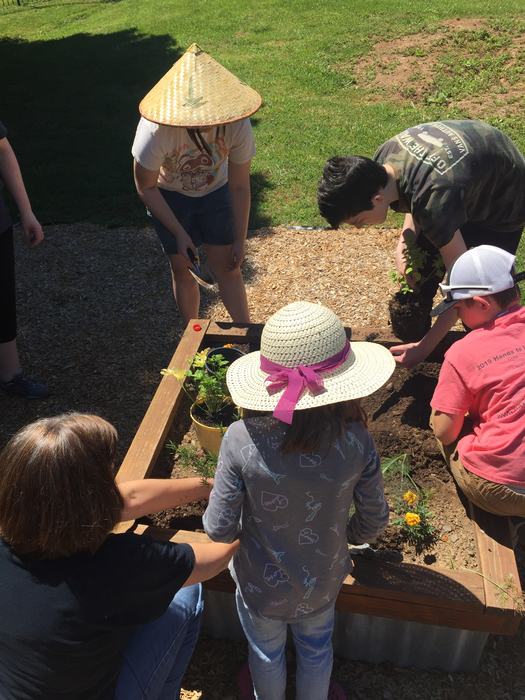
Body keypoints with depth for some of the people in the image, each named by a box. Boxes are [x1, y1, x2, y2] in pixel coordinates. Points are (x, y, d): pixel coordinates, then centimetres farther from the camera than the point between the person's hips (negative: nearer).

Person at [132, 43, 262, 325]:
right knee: (182, 268, 4)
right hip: (168, 197, -1)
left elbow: (240, 187, -18)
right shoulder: (156, 130, -35)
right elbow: (146, 188, -18)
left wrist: (240, 240, -13)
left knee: (227, 266, -3)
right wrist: (179, 233, -19)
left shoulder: (237, 124, -30)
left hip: (215, 192, 1)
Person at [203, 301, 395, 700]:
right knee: (317, 652, 34)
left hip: (261, 587, -1)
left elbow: (220, 530, -22)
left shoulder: (241, 441, -33)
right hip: (322, 584, 1)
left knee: (266, 655, 32)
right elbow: (375, 521, -12)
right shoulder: (356, 441, -27)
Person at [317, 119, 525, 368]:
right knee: (421, 261, 9)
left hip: (502, 200, -7)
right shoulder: (382, 159, -22)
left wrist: (425, 347, -33)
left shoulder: (434, 201, -45)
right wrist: (406, 241, -16)